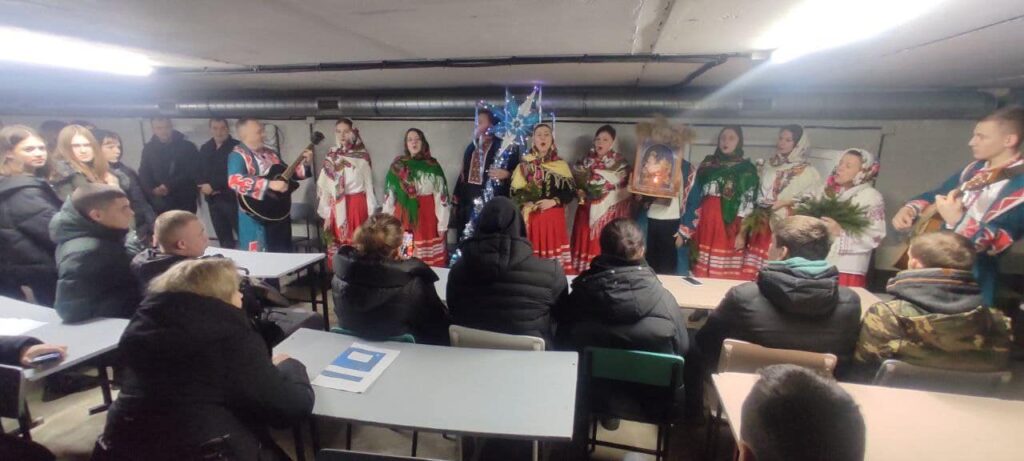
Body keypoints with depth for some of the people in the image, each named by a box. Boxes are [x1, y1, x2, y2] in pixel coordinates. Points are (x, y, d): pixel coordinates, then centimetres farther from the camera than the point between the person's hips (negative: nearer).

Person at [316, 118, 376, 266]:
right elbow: (324, 188, 7)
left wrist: (371, 213, 0)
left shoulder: (362, 156, 0)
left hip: (358, 206, -2)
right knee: (337, 248, 5)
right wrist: (326, 215, 3)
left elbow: (369, 186, 2)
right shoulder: (331, 158, 7)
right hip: (337, 208, 2)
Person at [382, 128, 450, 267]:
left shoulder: (433, 166, 1)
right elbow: (389, 195, 9)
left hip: (427, 215, -1)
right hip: (404, 215, 1)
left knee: (430, 261, -1)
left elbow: (441, 197, -1)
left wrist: (442, 224, -4)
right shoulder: (397, 166, 6)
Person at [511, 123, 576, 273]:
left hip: (554, 217, 0)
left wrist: (553, 201, -11)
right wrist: (526, 203, -12)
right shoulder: (525, 164, 9)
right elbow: (515, 191, 6)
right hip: (531, 217, 0)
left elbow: (571, 191, 3)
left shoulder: (561, 165, 9)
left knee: (553, 249, -4)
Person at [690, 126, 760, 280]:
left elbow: (747, 202, -5)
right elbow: (696, 195, 11)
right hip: (706, 221, 3)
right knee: (703, 273, 4)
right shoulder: (708, 163, 12)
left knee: (728, 273, -3)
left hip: (730, 224, -3)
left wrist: (742, 233, -11)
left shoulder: (747, 168, 2)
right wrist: (692, 224, 6)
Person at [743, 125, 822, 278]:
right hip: (762, 225, 4)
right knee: (752, 273, 0)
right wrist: (760, 202, 2)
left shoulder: (808, 172, 2)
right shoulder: (767, 165, 14)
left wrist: (786, 202, -15)